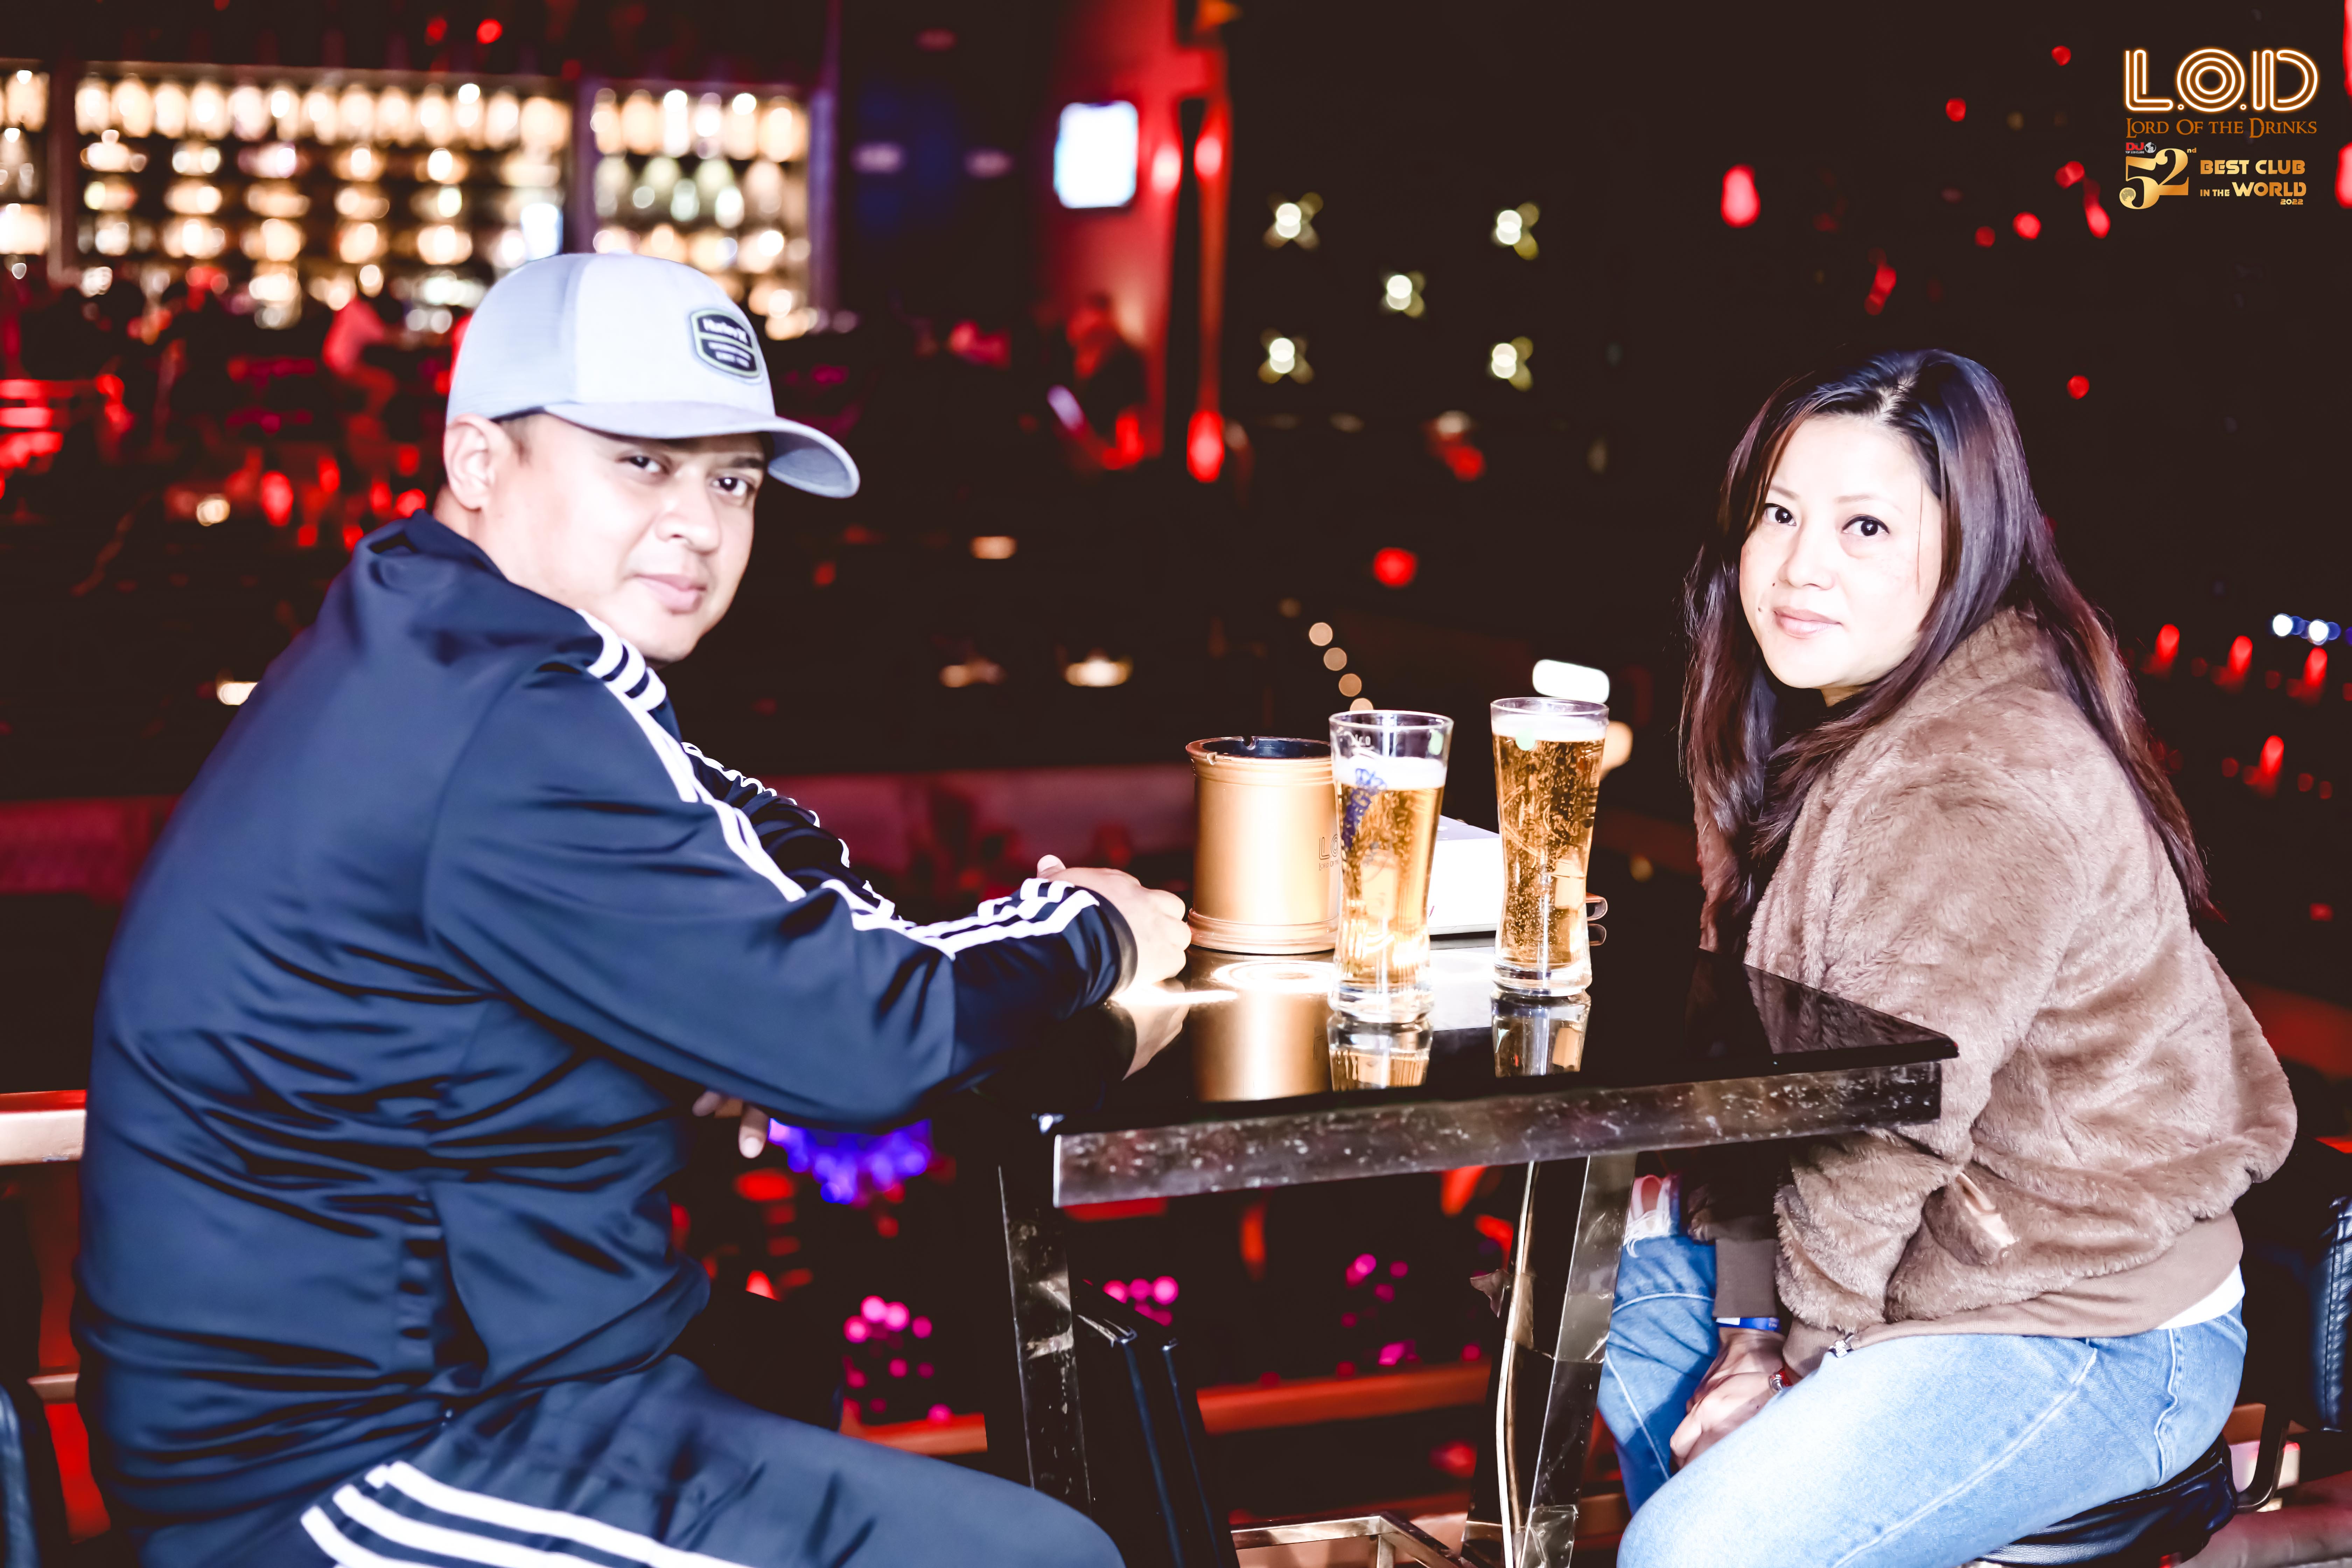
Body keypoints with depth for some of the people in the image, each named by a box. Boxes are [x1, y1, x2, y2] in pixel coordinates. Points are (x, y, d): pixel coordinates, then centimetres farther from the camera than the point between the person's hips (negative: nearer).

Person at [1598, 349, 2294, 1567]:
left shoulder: (1986, 792, -26)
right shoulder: (1814, 732, 5)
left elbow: (1888, 1125, -22)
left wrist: (1787, 1353, -10)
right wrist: (1752, 1319, 0)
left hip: (2086, 1332, -10)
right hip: (1925, 1268, 10)